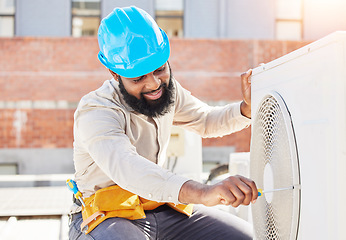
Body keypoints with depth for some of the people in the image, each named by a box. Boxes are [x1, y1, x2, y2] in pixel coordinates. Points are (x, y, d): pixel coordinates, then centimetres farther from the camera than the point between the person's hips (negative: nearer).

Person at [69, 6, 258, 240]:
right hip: (104, 216, -6)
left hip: (160, 206, 7)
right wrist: (202, 192, -60)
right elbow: (124, 166, -45)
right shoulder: (96, 112, -25)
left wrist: (247, 107, -6)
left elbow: (207, 121, 17)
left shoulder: (166, 89, 0)